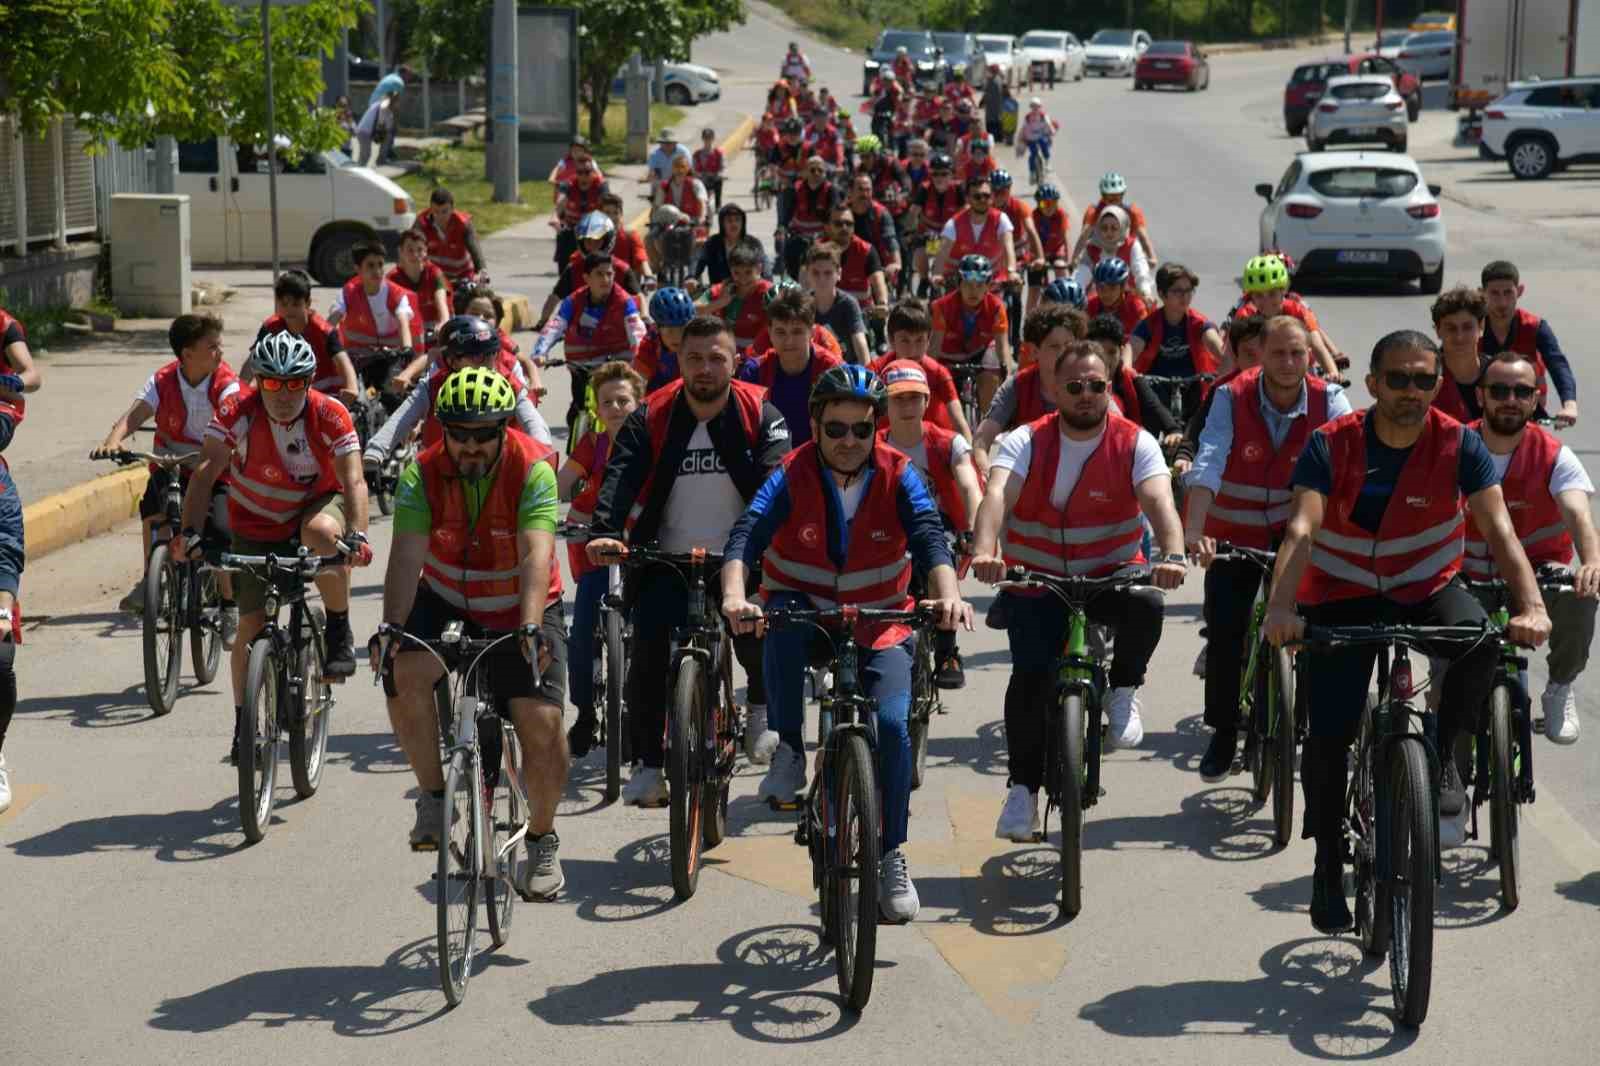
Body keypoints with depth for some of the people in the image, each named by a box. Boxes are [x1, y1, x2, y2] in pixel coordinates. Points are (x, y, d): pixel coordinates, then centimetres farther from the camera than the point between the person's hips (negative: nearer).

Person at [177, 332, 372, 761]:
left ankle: (339, 632, -16)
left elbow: (353, 480, -31)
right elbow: (206, 471, -28)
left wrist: (357, 535, -49)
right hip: (255, 524, 2)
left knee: (322, 533, -38)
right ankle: (244, 725, 16)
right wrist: (190, 531, -43)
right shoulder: (237, 411, -22)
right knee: (251, 623, -1)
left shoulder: (330, 416, -23)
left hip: (316, 504, -1)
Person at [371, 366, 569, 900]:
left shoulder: (532, 469, -21)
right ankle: (433, 797, -8)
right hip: (446, 602, 2)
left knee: (542, 723, -14)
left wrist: (531, 626, -46)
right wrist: (392, 624, -39)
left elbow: (536, 555, -32)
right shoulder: (423, 472, -15)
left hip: (520, 613, -1)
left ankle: (542, 841, 11)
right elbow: (407, 554, -24)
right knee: (403, 671, -28)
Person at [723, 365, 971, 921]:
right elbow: (747, 535, -28)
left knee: (891, 725, -19)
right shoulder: (793, 476, -14)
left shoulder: (898, 475, -10)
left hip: (880, 626, 1)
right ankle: (789, 751, -20)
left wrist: (948, 595, -46)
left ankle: (891, 857, -2)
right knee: (784, 618, -37)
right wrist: (735, 596, -48)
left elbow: (929, 536, -25)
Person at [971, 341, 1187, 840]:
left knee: (1146, 605, -32)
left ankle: (1123, 691, -3)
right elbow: (996, 495, -26)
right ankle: (1022, 789, 3)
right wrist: (985, 551, -46)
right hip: (1035, 583, 0)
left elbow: (1159, 500, -24)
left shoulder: (1134, 443, -8)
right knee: (1031, 675, -14)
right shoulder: (1026, 442, -9)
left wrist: (1173, 555, -45)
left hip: (1110, 575, 0)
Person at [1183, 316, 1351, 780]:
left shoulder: (1328, 401, -14)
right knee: (1225, 634, -6)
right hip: (1233, 533, 0)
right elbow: (1208, 463, -30)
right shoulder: (1231, 398, -18)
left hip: (1294, 530, 0)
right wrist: (1194, 531, -44)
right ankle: (1223, 735, 15)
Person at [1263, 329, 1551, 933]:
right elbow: (1301, 530, -28)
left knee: (1480, 634, -33)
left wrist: (1530, 605, -38)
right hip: (1343, 597, -1)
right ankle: (1328, 870, 10)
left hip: (1427, 589, 1)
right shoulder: (1332, 445, -16)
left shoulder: (1458, 445, -13)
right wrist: (1281, 607, -45)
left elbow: (1498, 528, -21)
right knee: (1329, 734, -9)